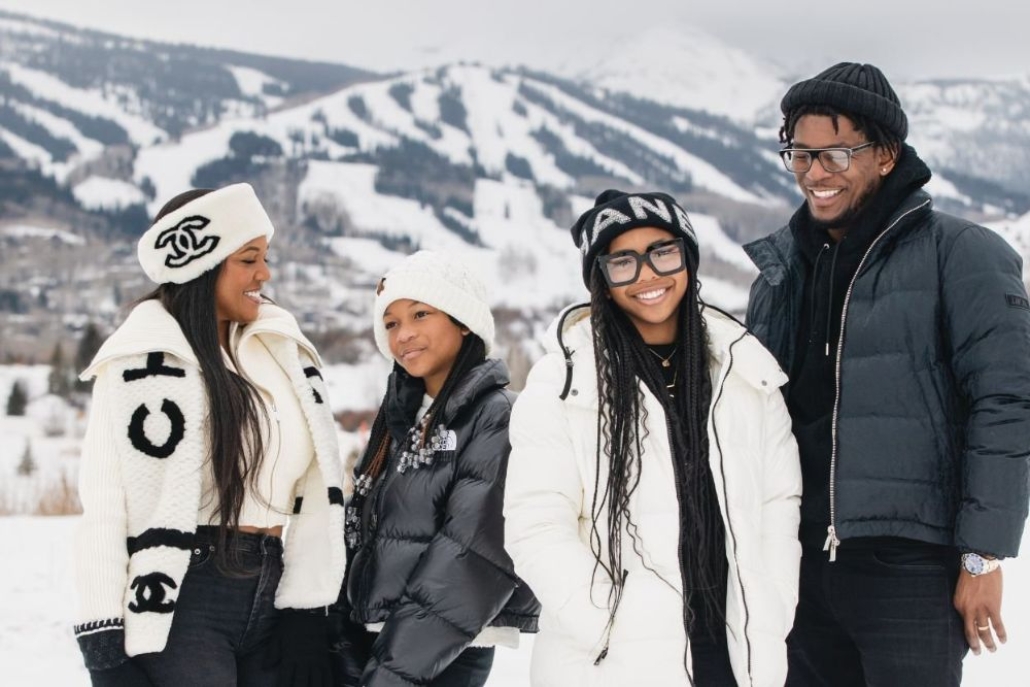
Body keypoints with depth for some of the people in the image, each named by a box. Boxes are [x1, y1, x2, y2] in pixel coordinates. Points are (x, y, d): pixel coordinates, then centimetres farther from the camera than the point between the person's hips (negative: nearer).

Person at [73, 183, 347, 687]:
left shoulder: (282, 348, 10)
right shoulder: (145, 362, -7)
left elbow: (315, 489, 8)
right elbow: (103, 507, -11)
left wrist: (306, 610, 1)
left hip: (269, 593, 6)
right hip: (178, 601, -6)